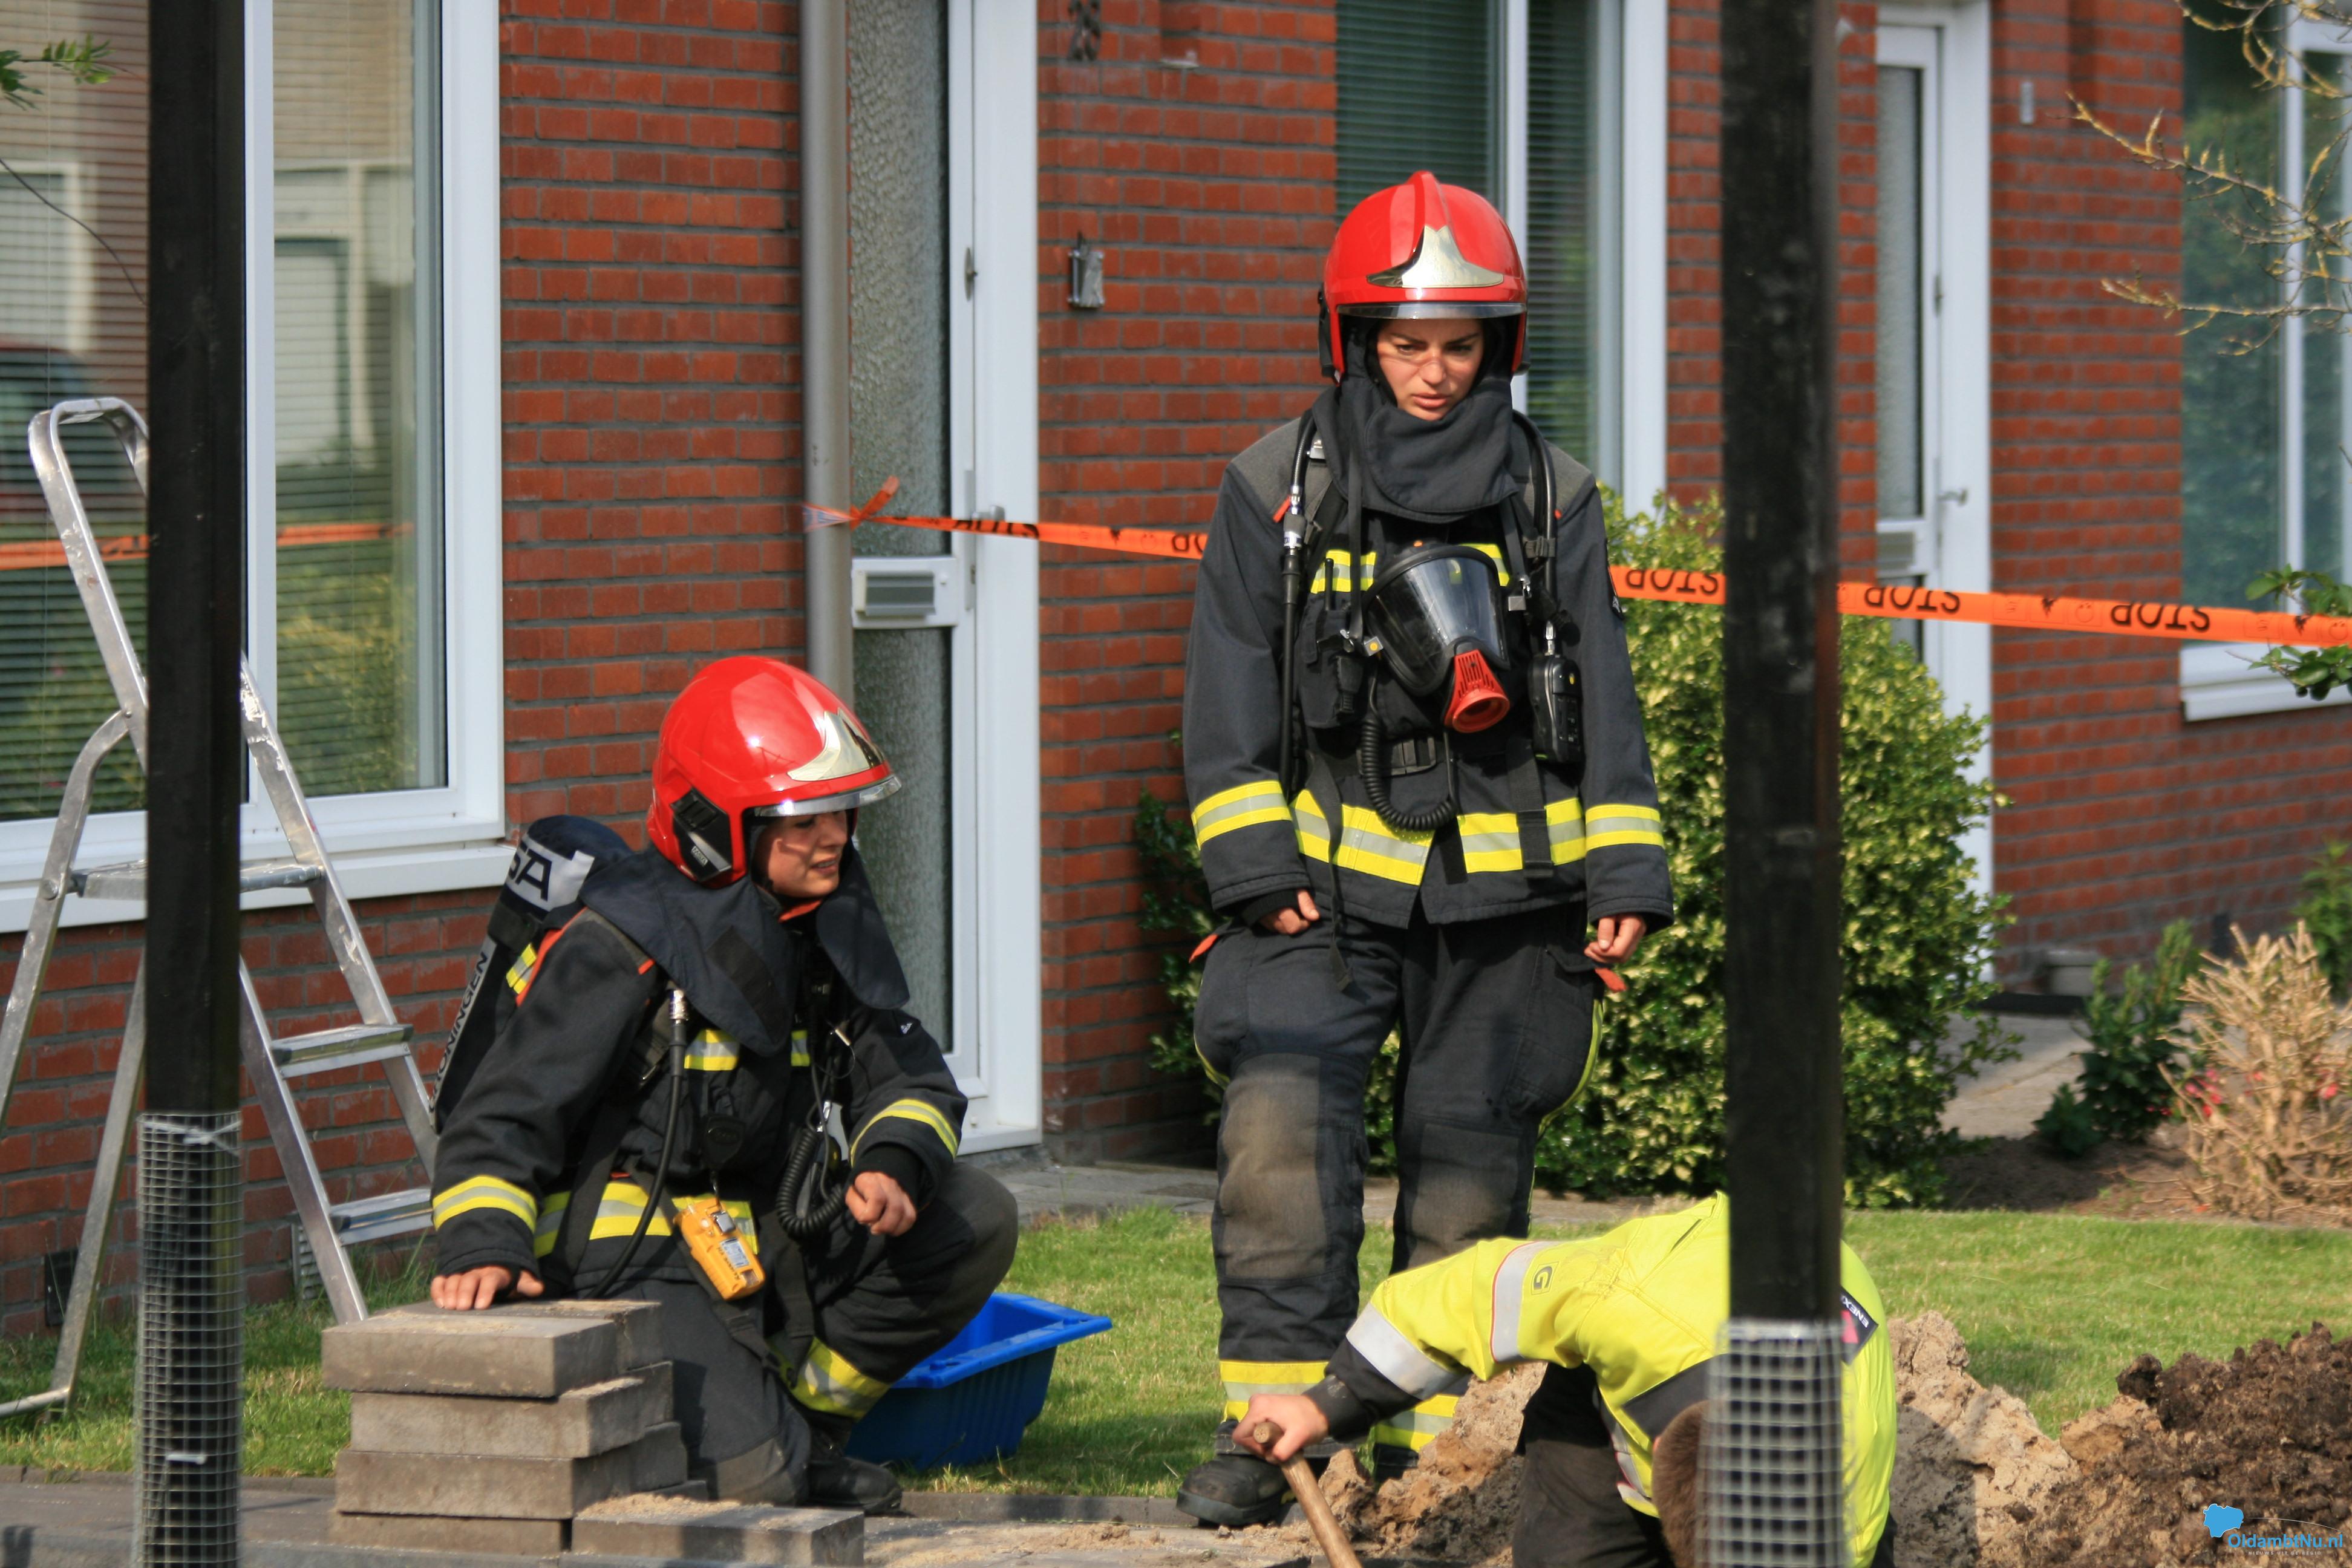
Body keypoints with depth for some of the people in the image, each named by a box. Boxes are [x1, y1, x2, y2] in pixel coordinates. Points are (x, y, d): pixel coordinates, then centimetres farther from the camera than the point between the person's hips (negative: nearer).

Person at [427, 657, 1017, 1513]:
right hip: (634, 1256, -8)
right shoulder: (618, 952, -15)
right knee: (750, 1477, -27)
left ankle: (791, 1415, 1)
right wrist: (484, 1246, -35)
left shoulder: (825, 927, 7)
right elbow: (505, 1117, -16)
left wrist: (895, 1165, -13)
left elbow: (906, 1076, 10)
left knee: (974, 1219, -7)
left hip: (763, 1238, 8)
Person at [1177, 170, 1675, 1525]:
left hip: (1505, 894, 2)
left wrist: (1624, 877, 3)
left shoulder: (1553, 499, 8)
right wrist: (1257, 867, -5)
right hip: (1331, 884, -1)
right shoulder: (1277, 491, 4)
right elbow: (1232, 693, 4)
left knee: (1468, 1165, 4)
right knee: (1283, 1126, -18)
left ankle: (1430, 1444, 14)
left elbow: (1605, 699, 10)